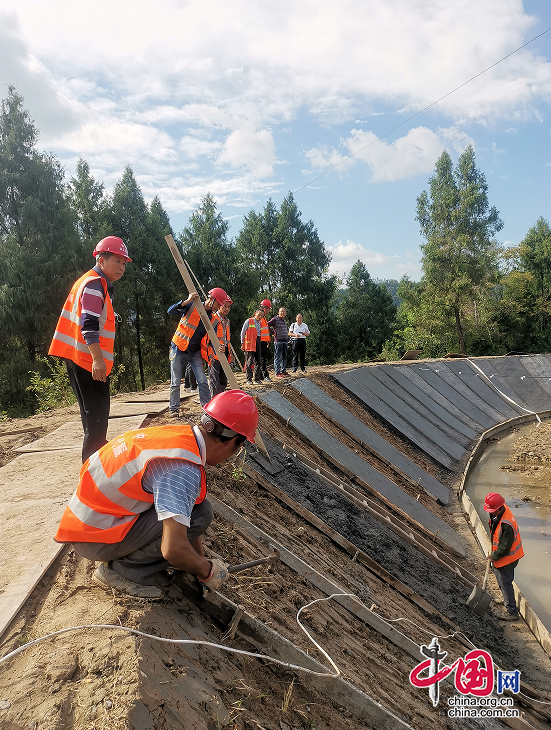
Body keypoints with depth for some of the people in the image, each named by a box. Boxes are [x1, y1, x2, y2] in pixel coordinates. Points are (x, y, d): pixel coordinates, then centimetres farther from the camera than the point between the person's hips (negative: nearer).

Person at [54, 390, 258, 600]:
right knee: (199, 513, -18)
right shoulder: (183, 468, -28)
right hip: (93, 537, -9)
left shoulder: (180, 433, 0)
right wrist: (207, 571, -12)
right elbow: (173, 549, -33)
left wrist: (200, 557, 18)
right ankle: (121, 571, -4)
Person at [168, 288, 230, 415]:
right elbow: (171, 311, -21)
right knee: (175, 383, 3)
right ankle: (173, 409, 16)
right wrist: (187, 301, -33)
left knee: (203, 382, -5)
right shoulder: (192, 306, -12)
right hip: (179, 350, -3)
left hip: (195, 353, 3)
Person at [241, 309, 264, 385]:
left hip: (258, 342, 6)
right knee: (249, 362, -7)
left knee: (257, 361, 7)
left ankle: (257, 378, 13)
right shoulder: (248, 321, 1)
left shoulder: (260, 323, 17)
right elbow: (242, 332, 1)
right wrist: (242, 343, -3)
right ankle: (249, 379, -3)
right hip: (250, 343, -6)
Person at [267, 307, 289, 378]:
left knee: (284, 357, 12)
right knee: (278, 357, -6)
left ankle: (283, 371, 21)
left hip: (285, 341, 8)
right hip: (278, 341, -8)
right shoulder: (275, 319, -7)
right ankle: (278, 373, -3)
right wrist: (273, 332, -9)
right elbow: (267, 325, -14)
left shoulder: (284, 320, 18)